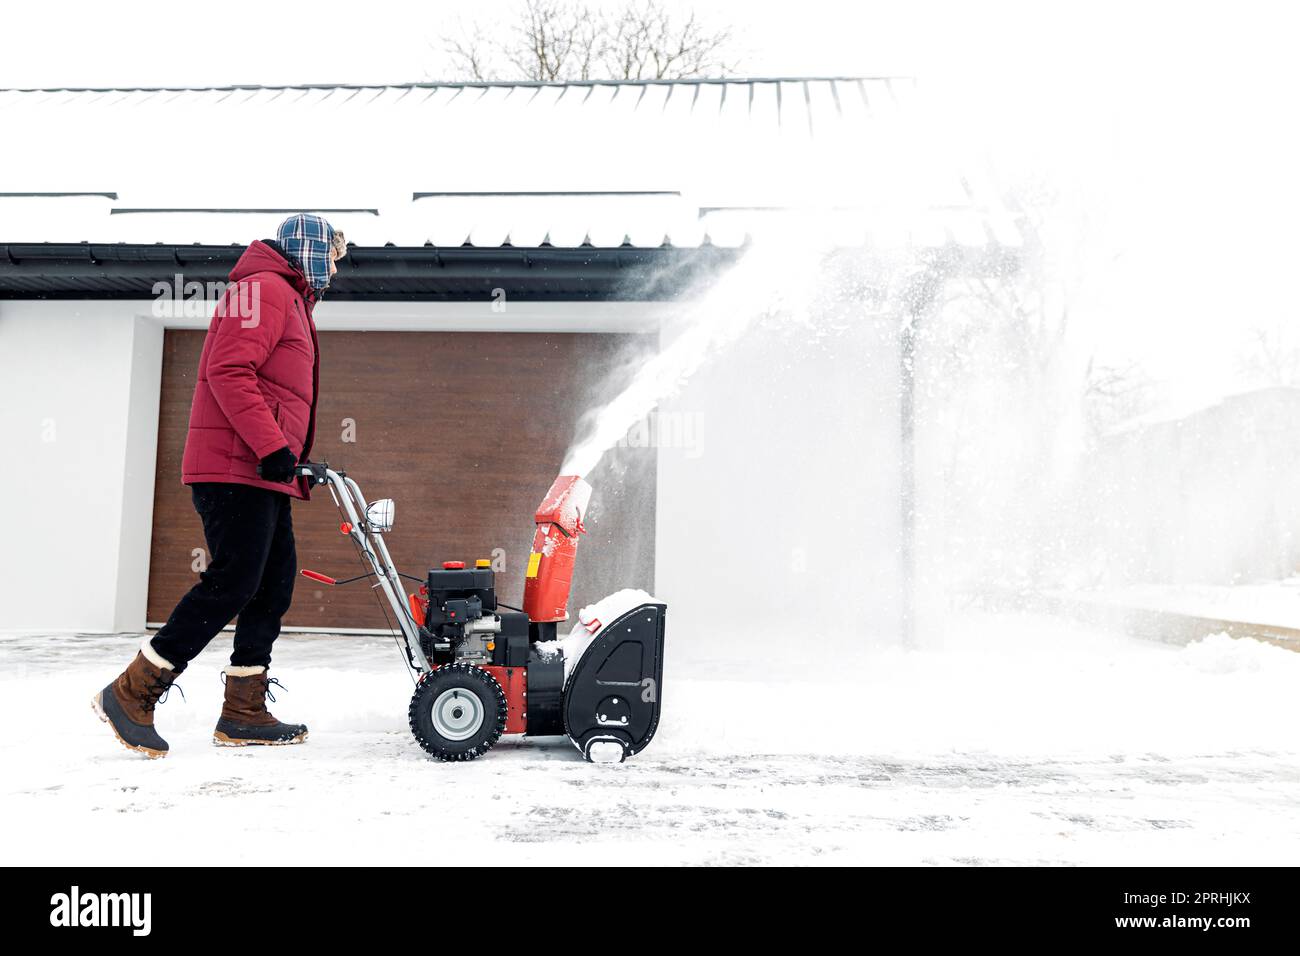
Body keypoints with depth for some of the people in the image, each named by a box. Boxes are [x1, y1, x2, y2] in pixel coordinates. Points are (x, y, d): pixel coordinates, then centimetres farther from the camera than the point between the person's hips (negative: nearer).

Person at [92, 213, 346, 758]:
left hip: (262, 474, 11)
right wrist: (272, 446, -23)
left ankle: (244, 713, 10)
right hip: (236, 468, -10)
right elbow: (229, 370, -19)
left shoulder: (288, 300, 27)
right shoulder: (264, 288, -5)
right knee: (232, 582, -12)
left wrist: (296, 462, 23)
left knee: (275, 583, 6)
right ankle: (131, 694, -2)